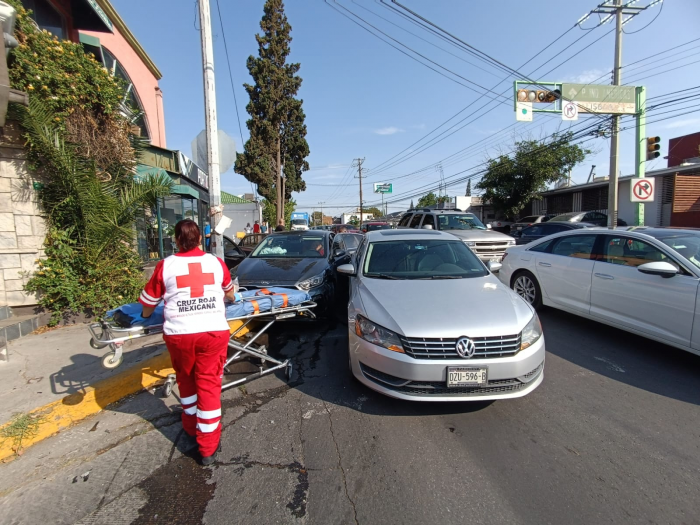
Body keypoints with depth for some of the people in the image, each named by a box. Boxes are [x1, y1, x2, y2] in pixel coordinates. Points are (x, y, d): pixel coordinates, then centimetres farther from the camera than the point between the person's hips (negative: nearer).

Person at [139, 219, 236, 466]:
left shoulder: (166, 265, 3)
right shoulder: (216, 262, 7)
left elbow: (148, 303, 11)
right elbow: (229, 292, 26)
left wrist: (146, 315, 35)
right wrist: (230, 298, 49)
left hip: (178, 333, 0)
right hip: (213, 331, 0)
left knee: (186, 381, 24)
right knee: (209, 385, 9)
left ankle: (191, 426, 43)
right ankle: (208, 448, 16)